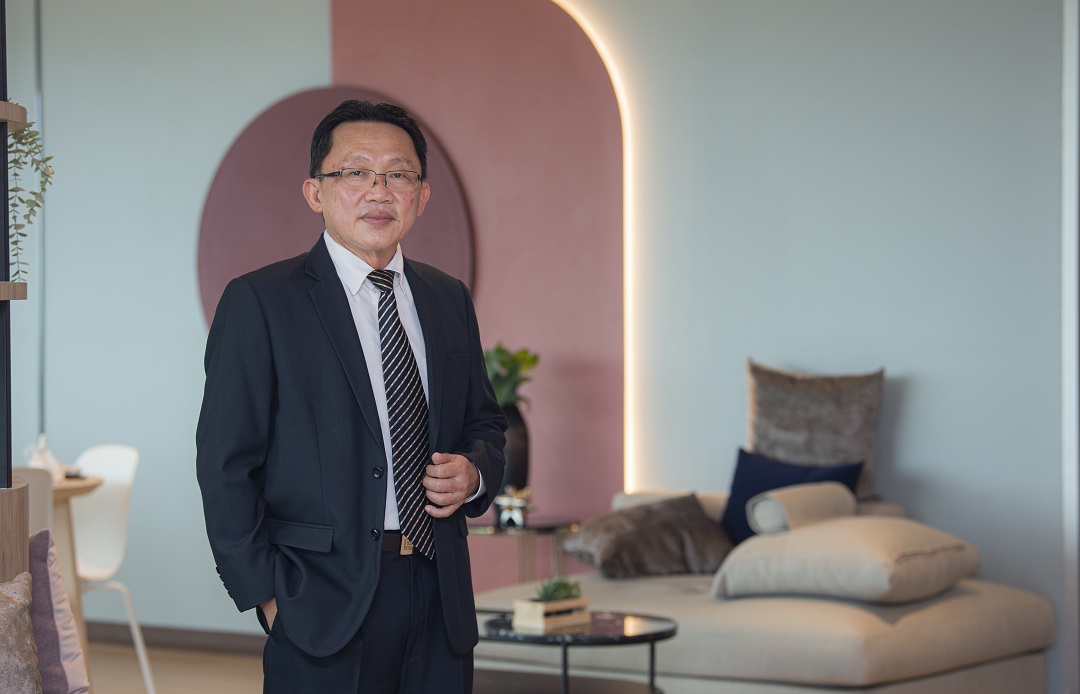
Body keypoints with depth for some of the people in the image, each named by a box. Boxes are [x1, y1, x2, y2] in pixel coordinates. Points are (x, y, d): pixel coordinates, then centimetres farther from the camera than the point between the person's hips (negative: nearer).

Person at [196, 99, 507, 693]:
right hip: (327, 602, -5)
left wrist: (473, 475, -1)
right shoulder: (259, 302, -4)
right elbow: (226, 463, -7)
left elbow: (485, 422, 22)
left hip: (441, 602, 5)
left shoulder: (449, 300, 13)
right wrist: (266, 594, -11)